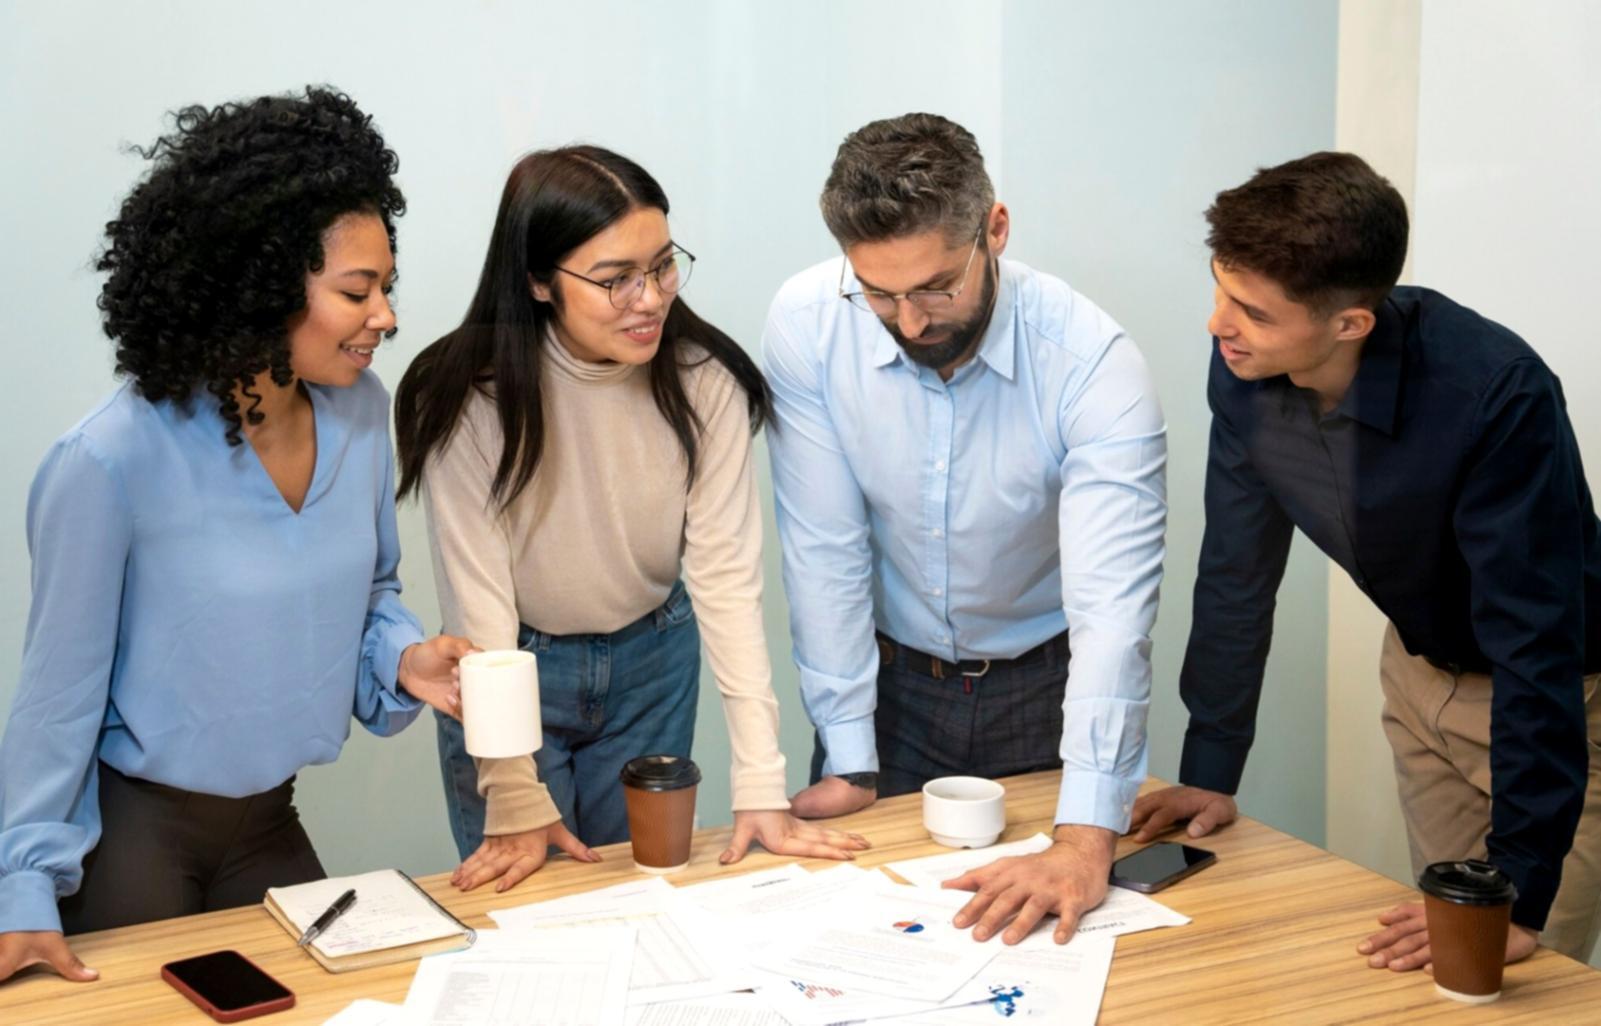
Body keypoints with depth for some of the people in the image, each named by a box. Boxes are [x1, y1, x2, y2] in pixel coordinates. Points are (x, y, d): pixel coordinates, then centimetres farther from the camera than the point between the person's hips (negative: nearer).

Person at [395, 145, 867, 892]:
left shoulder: (704, 380, -17)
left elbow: (727, 574, -18)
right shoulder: (464, 395, -23)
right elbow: (478, 593, -21)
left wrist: (761, 786, -24)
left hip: (654, 666, 2)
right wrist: (516, 802, -24)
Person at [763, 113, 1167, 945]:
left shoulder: (1091, 360, -26)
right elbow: (825, 549, -15)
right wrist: (848, 759, -15)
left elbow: (1115, 597, -33)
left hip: (1047, 683, -1)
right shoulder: (807, 324, -20)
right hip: (891, 676, 1)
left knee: (1053, 929, 11)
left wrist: (1085, 841, -42)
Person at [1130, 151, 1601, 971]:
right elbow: (1236, 575, -6)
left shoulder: (1495, 392, -36)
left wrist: (1519, 898, -34)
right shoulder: (1242, 372, -19)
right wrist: (1210, 774, -3)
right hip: (1422, 672, 5)